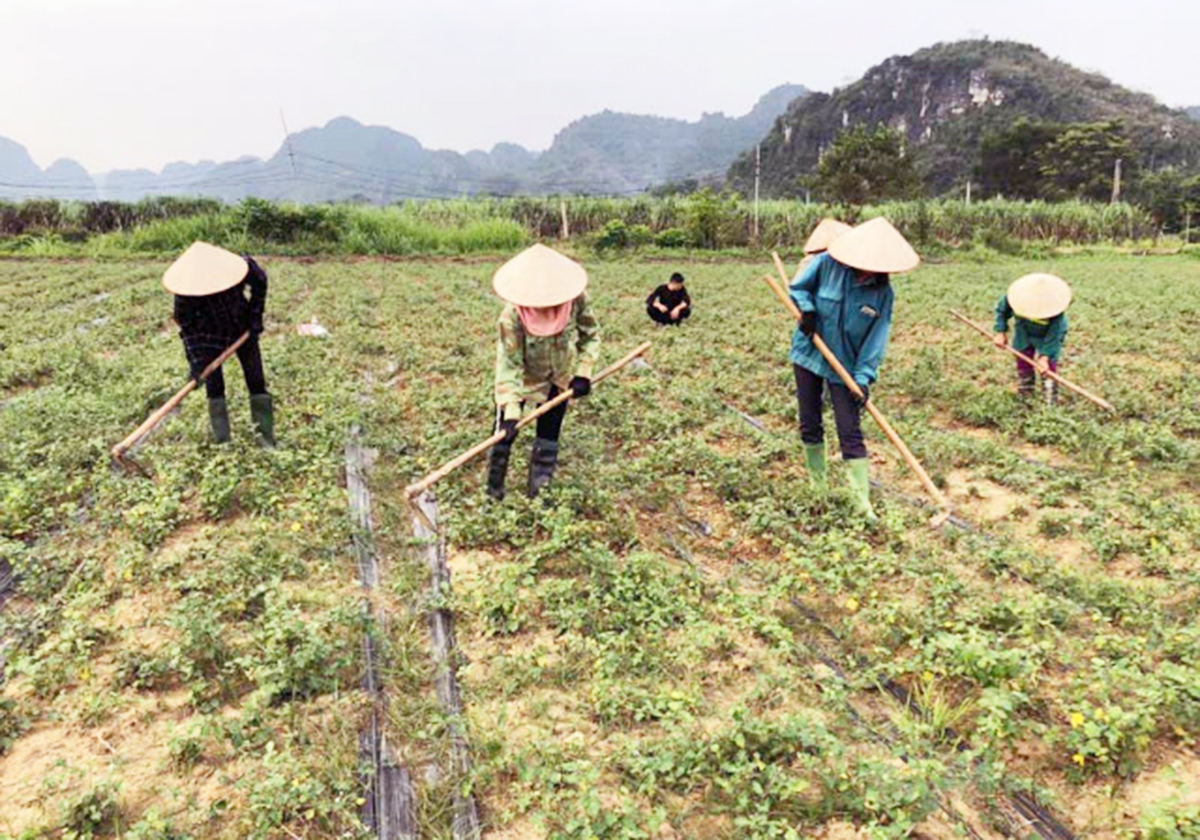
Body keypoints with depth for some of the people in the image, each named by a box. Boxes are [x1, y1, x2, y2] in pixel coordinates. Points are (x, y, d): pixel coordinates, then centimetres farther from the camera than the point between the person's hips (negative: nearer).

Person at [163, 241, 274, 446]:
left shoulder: (242, 266, -26)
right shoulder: (186, 289, -27)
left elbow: (260, 283, -3)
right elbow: (186, 326, -19)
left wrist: (256, 316, -5)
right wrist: (195, 361, -25)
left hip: (243, 329, 2)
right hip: (210, 336, -1)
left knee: (257, 382, 3)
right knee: (214, 388, -4)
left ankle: (267, 439, 12)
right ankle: (223, 443, 6)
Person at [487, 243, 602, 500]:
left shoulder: (576, 299, -25)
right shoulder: (512, 316, -32)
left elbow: (591, 334, -7)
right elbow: (508, 364, -30)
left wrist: (583, 372, -16)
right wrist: (511, 410, -35)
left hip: (560, 378, 2)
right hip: (524, 378, -2)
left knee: (549, 435, 7)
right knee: (505, 432, 0)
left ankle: (539, 492, 21)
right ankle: (493, 492, 18)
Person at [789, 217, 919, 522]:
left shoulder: (883, 293, -11)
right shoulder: (828, 263, -14)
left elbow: (876, 338, -10)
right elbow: (798, 287, 2)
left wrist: (864, 377, -19)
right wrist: (807, 309, -18)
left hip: (845, 367, -1)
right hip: (808, 353, 1)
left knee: (850, 434, -4)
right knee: (809, 425, 11)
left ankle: (863, 503, 0)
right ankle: (819, 482, 30)